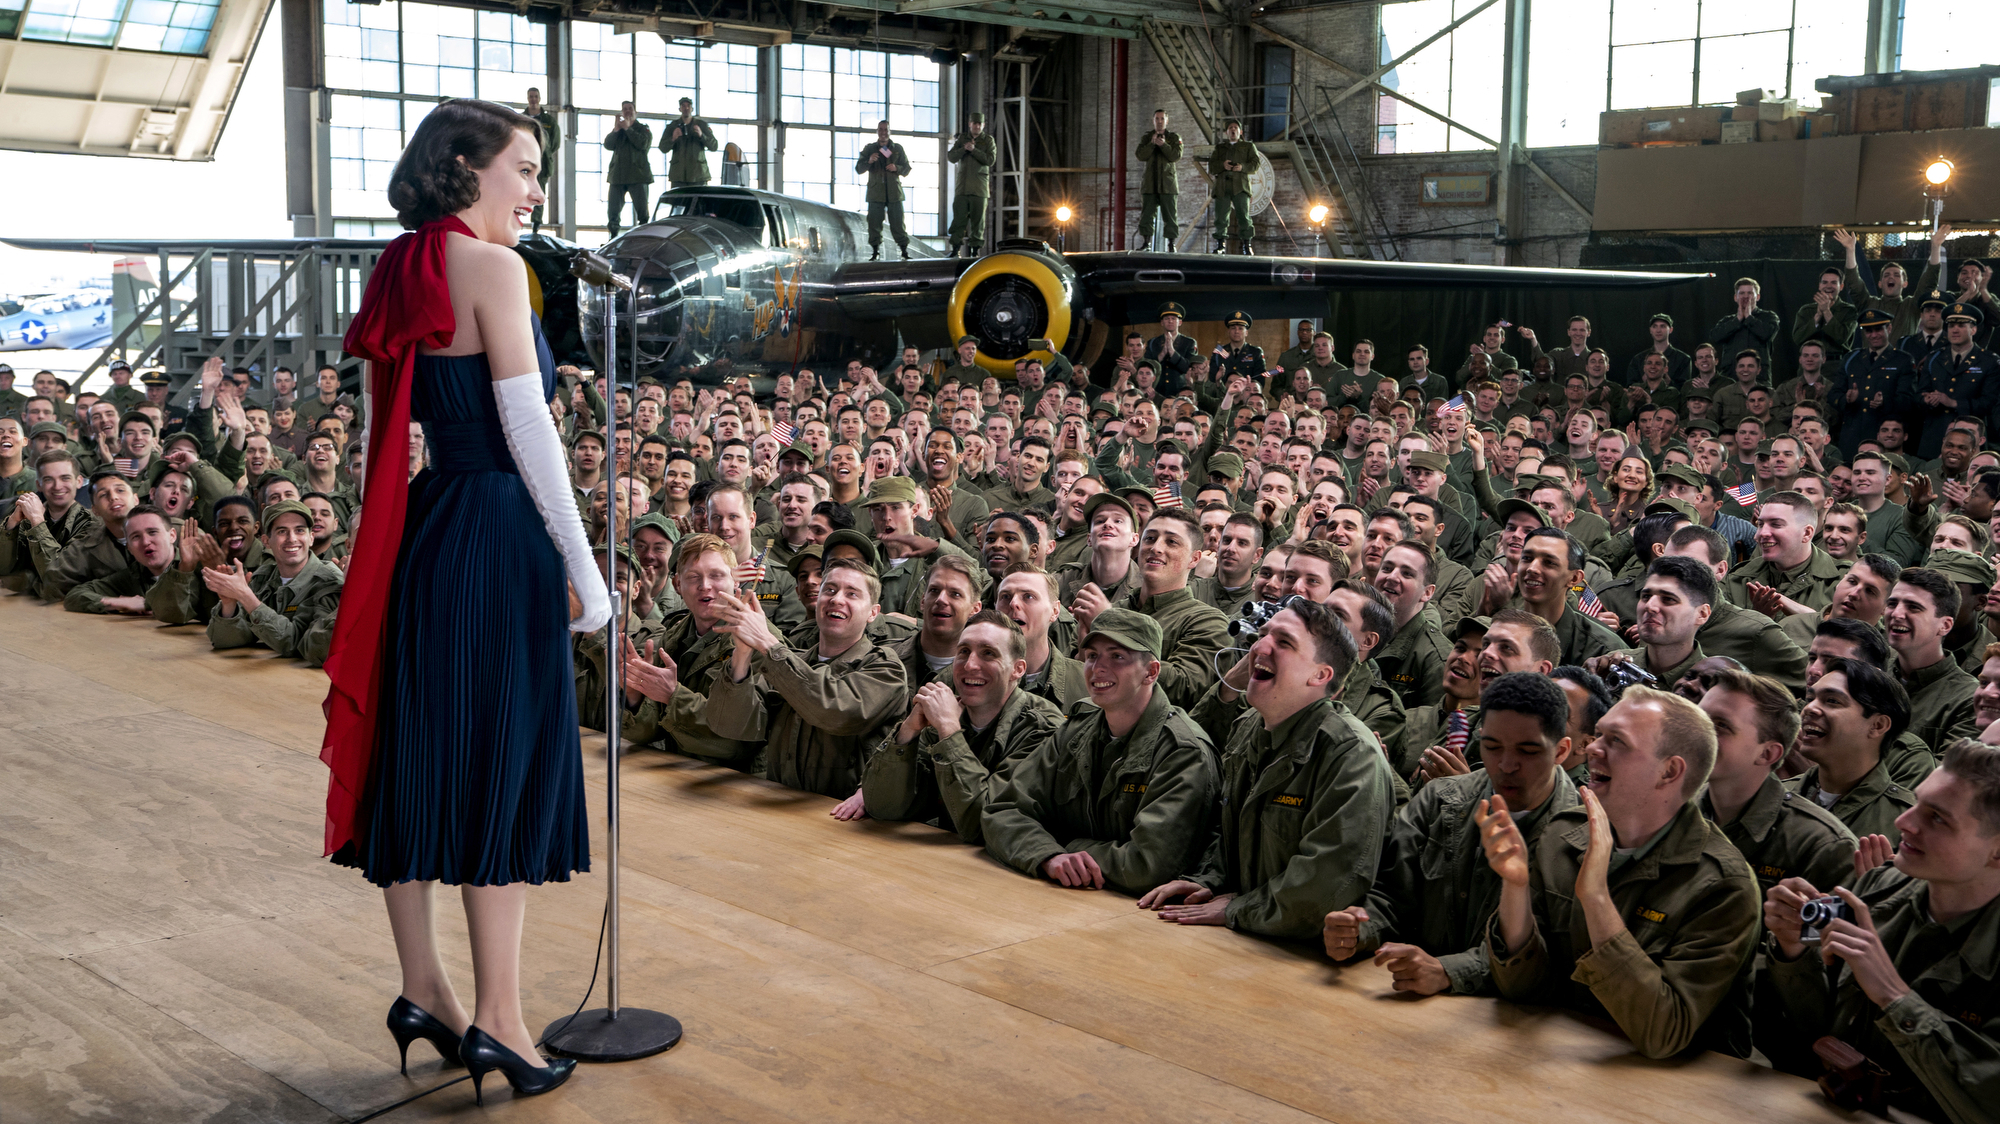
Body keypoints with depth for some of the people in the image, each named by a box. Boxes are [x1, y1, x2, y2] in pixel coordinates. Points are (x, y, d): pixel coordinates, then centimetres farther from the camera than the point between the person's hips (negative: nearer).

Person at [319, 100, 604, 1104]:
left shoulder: (403, 273, 13)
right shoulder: (490, 268, -11)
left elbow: (386, 429, 15)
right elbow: (529, 431, -15)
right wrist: (583, 568, -12)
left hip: (425, 534, 8)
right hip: (500, 539, -8)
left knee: (421, 755, 12)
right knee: (506, 765, -1)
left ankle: (422, 992, 24)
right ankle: (497, 1019, 6)